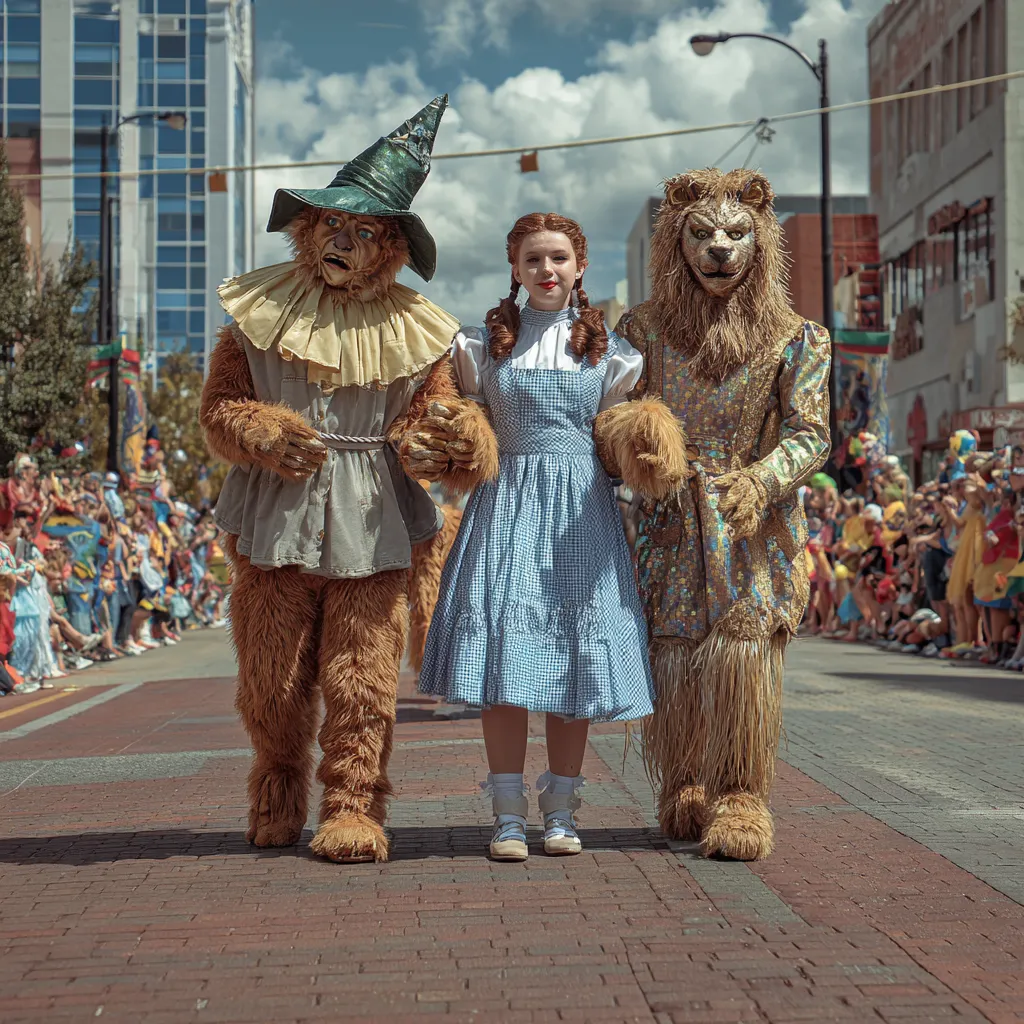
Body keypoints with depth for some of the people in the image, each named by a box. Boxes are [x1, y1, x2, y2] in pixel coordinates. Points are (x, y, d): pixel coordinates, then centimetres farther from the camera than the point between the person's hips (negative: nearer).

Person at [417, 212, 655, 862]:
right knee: (502, 651, -8)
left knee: (575, 657, 1)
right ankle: (509, 814, -1)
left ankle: (561, 812, 11)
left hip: (582, 513, 1)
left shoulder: (609, 350, 9)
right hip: (507, 502, 0)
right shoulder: (484, 343, 8)